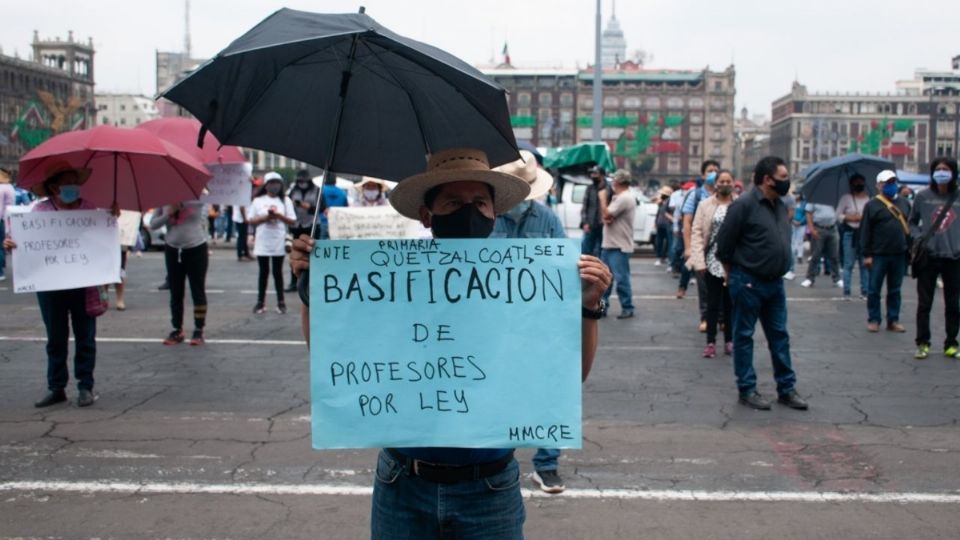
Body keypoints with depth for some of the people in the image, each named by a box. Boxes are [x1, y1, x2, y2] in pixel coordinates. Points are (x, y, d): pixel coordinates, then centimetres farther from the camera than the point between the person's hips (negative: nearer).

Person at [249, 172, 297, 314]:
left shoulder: (285, 201, 4)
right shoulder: (258, 201, 4)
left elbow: (293, 221, 0)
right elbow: (252, 221, 2)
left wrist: (279, 216, -13)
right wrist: (265, 218, -13)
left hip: (279, 243, 0)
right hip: (262, 242, 0)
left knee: (278, 272, 5)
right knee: (263, 272, 6)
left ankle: (280, 302, 10)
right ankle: (260, 302, 10)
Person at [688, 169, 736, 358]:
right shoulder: (705, 205, 0)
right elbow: (696, 232, -4)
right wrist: (699, 261, -11)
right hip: (713, 261, -1)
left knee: (730, 303, 11)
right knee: (713, 303, 4)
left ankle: (729, 341, 21)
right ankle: (710, 342, 10)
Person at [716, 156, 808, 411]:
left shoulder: (779, 206, 10)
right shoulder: (744, 205, -15)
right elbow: (724, 245, -12)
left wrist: (778, 270, 16)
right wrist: (734, 275, -2)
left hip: (774, 282, 8)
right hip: (748, 283, -8)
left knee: (779, 336, 12)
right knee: (744, 336, 4)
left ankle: (786, 388, 21)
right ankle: (747, 390, 12)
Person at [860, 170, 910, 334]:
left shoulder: (904, 204, 11)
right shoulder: (872, 205, -4)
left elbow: (910, 227, 15)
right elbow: (865, 232, -7)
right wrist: (867, 254, -11)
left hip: (899, 255, 4)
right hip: (878, 255, -4)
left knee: (895, 290, 10)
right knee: (874, 290, 2)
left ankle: (893, 320, 17)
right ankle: (873, 320, 11)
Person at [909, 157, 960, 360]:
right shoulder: (923, 197, 0)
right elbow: (912, 222, 11)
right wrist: (918, 237, -6)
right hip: (928, 257, -1)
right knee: (924, 303, 4)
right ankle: (922, 343, 13)